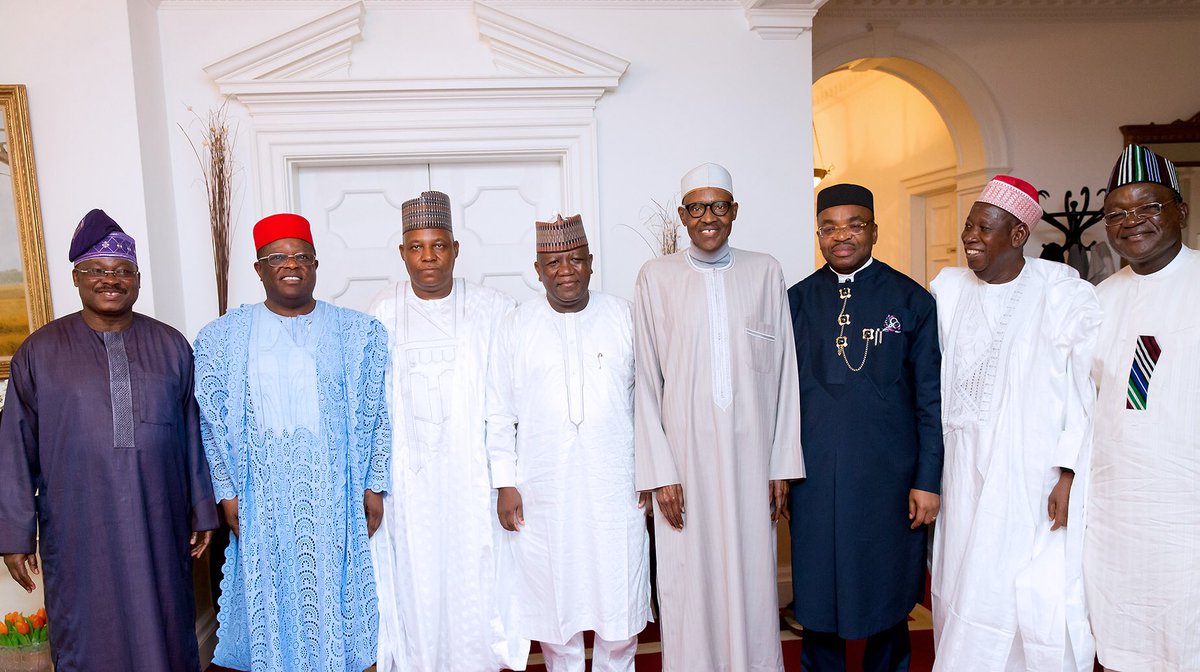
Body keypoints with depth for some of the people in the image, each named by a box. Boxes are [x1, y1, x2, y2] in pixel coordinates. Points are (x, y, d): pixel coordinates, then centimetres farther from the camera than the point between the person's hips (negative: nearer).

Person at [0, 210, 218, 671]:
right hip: (79, 535, -1)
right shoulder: (39, 352, 1)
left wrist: (202, 510, 6)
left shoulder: (171, 346, 4)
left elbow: (192, 436, 5)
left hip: (159, 529, 1)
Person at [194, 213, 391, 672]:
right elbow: (212, 422, 3)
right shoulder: (223, 337, 3)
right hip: (264, 499, 1)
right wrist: (228, 494, -1)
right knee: (273, 599, 10)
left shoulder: (358, 333, 1)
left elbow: (377, 415, 1)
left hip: (337, 496, 0)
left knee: (335, 593, 9)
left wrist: (374, 486, -2)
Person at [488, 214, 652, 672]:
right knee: (554, 599, 12)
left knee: (620, 596, 9)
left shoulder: (624, 317, 2)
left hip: (615, 489, 0)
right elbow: (499, 414, 3)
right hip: (542, 493, 0)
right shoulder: (517, 327, 1)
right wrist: (504, 484, -1)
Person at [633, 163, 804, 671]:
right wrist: (659, 472, -5)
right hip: (684, 455, -1)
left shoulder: (765, 272, 5)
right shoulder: (656, 276, 1)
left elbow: (785, 372, 5)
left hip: (750, 452, 1)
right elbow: (645, 381, 0)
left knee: (752, 577, 9)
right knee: (690, 583, 6)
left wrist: (783, 465, 2)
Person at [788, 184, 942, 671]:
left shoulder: (911, 300, 0)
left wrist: (928, 481, -4)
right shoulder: (797, 300, 5)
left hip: (889, 478, -1)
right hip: (816, 479, 2)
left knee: (887, 599, 12)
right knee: (817, 597, 11)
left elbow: (931, 398, 0)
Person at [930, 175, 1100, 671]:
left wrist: (1069, 475, -13)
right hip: (967, 475, 4)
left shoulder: (1065, 294, -7)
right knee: (966, 590, 12)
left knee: (1042, 604, -2)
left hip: (1037, 476, -4)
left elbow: (1088, 392, -7)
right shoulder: (948, 288, 5)